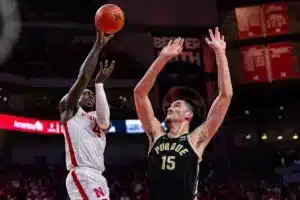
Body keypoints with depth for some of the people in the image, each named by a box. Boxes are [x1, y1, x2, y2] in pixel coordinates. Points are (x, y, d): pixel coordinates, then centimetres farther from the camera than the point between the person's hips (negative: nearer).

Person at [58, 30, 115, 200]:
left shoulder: (96, 117, 25)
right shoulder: (70, 109, 9)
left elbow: (104, 122, -3)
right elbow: (83, 77, -4)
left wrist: (99, 84, -7)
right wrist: (98, 46, -3)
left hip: (97, 177, 8)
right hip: (82, 176, -8)